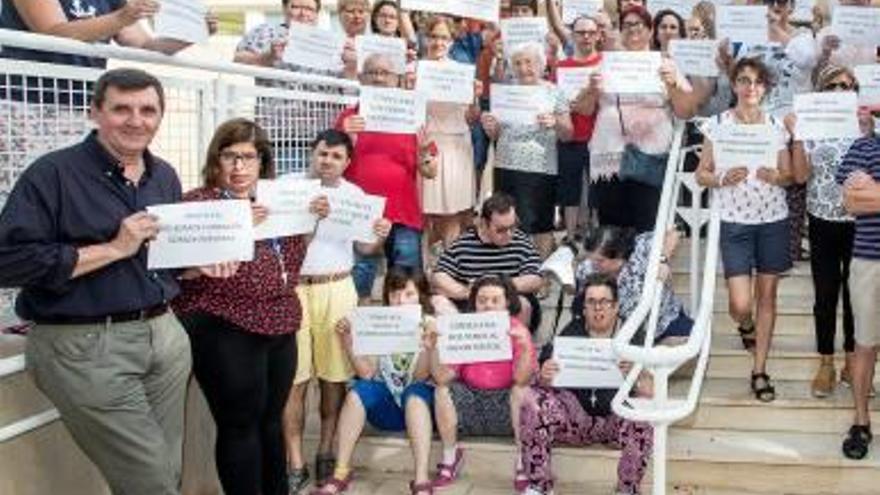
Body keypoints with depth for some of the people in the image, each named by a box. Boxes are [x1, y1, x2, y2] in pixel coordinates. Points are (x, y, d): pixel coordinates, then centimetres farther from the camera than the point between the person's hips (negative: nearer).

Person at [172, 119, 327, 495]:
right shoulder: (197, 202, -7)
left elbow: (290, 261, 21)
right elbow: (182, 270, -15)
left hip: (280, 328, 7)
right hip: (225, 333, -6)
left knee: (271, 420, 15)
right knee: (240, 425, -1)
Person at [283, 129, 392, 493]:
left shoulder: (356, 195, 8)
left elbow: (362, 247, 12)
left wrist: (379, 239, -7)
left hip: (338, 290, 2)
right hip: (293, 289, -2)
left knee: (334, 375, 7)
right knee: (293, 379, -1)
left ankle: (326, 452, 21)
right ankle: (295, 464, 6)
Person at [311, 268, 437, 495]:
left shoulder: (430, 326, -8)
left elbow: (420, 377, -18)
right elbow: (366, 373, -9)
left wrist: (428, 347, -36)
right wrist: (347, 341, -22)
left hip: (419, 401, -2)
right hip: (384, 403, 3)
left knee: (415, 393, -34)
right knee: (359, 390, -26)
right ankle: (341, 474, -25)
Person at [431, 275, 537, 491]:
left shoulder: (516, 331, -7)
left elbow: (522, 380, -20)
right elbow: (442, 378, -11)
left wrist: (526, 348, -34)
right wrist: (435, 347, -24)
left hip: (506, 406, -2)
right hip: (470, 401, 2)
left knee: (522, 390, -29)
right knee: (442, 390, -20)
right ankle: (450, 457, -5)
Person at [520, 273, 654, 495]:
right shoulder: (571, 333, 8)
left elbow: (650, 393, -5)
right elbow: (545, 382, 1)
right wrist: (543, 377, -23)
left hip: (617, 418, -1)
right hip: (576, 414, 1)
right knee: (533, 398, -24)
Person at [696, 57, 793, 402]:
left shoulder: (777, 126, 4)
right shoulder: (718, 124, -2)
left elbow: (790, 175, 8)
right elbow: (701, 174, 1)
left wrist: (775, 177, -13)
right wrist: (723, 179, -18)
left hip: (773, 220, 2)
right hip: (735, 221, -2)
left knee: (767, 295, 7)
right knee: (741, 304, -6)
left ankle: (760, 370, 19)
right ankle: (746, 325, 33)